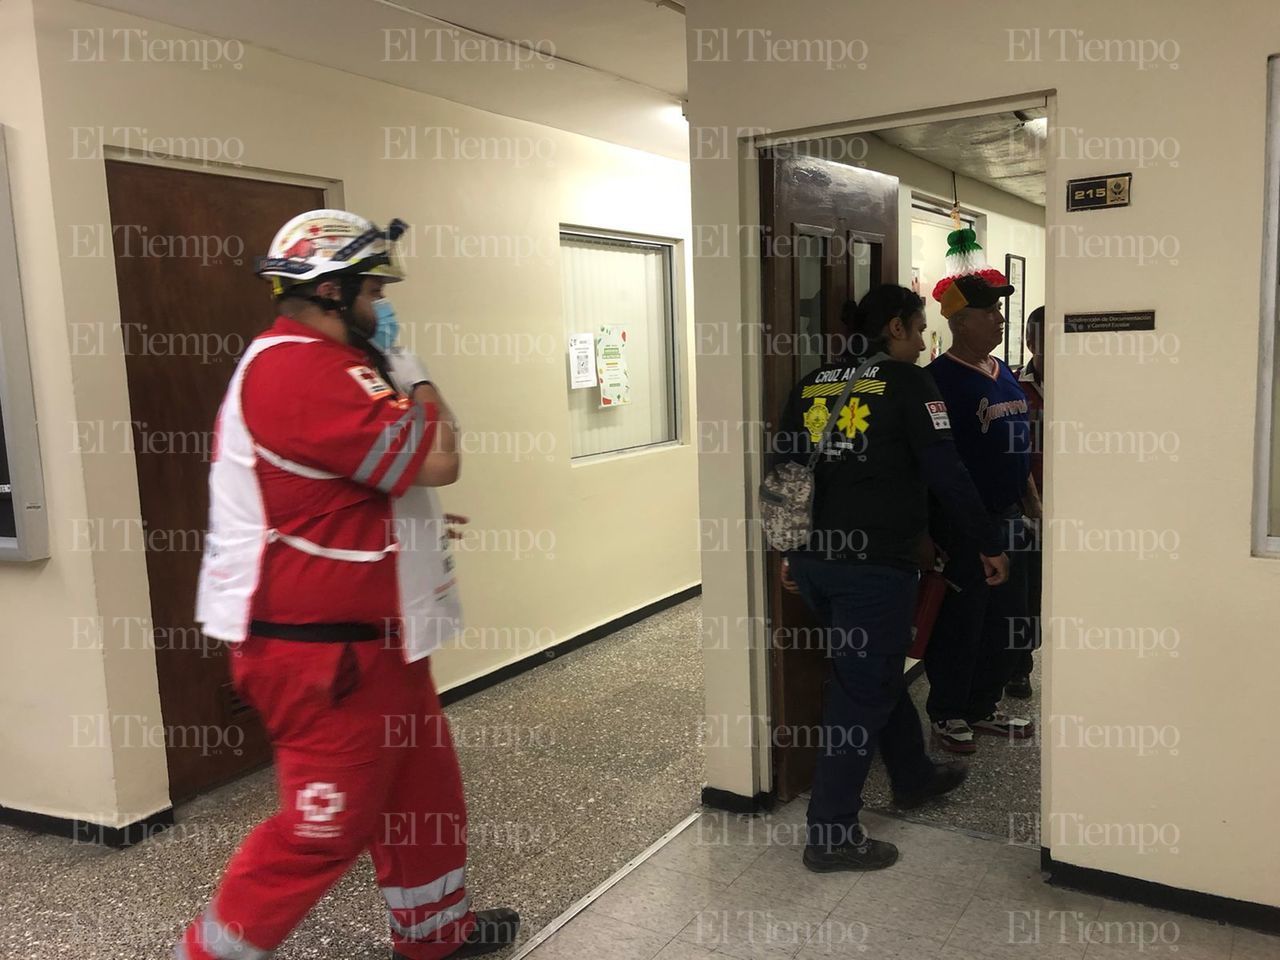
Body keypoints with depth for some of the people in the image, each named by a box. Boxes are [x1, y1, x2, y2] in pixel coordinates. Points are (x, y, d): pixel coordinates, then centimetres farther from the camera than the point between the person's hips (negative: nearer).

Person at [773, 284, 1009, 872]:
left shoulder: (812, 385, 11)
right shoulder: (906, 382, -6)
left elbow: (782, 471, 12)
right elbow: (946, 474, -10)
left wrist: (789, 550, 20)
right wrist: (990, 544, 0)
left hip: (816, 560, 7)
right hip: (877, 563, -7)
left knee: (879, 670, 24)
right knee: (861, 691, 3)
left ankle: (913, 777, 44)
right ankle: (831, 836, 10)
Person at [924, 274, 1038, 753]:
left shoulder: (1004, 373, 13)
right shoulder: (942, 379, -14)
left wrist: (1033, 504, 20)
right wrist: (927, 532, -19)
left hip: (1005, 517, 9)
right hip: (960, 525, -8)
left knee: (1002, 616, 15)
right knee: (958, 622, 2)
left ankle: (984, 707, 30)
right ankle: (948, 714, 17)